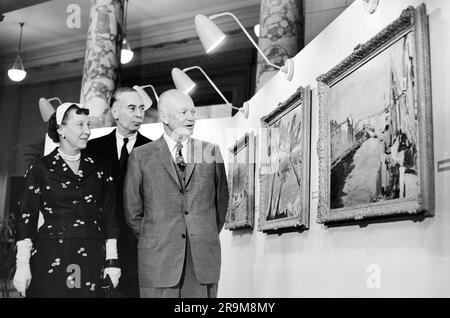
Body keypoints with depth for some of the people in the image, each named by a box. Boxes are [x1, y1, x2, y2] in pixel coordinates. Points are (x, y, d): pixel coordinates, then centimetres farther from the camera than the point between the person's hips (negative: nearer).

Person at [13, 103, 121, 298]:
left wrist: (112, 260, 4)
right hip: (51, 258, -2)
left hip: (92, 259, 3)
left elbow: (109, 217, 9)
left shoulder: (97, 168, 9)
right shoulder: (41, 169, 1)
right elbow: (26, 218, -1)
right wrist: (22, 266, -7)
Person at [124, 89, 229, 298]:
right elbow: (132, 213, 9)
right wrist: (154, 241, 10)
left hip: (204, 261, 2)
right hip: (158, 262, -1)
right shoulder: (141, 157, 3)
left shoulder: (211, 152, 8)